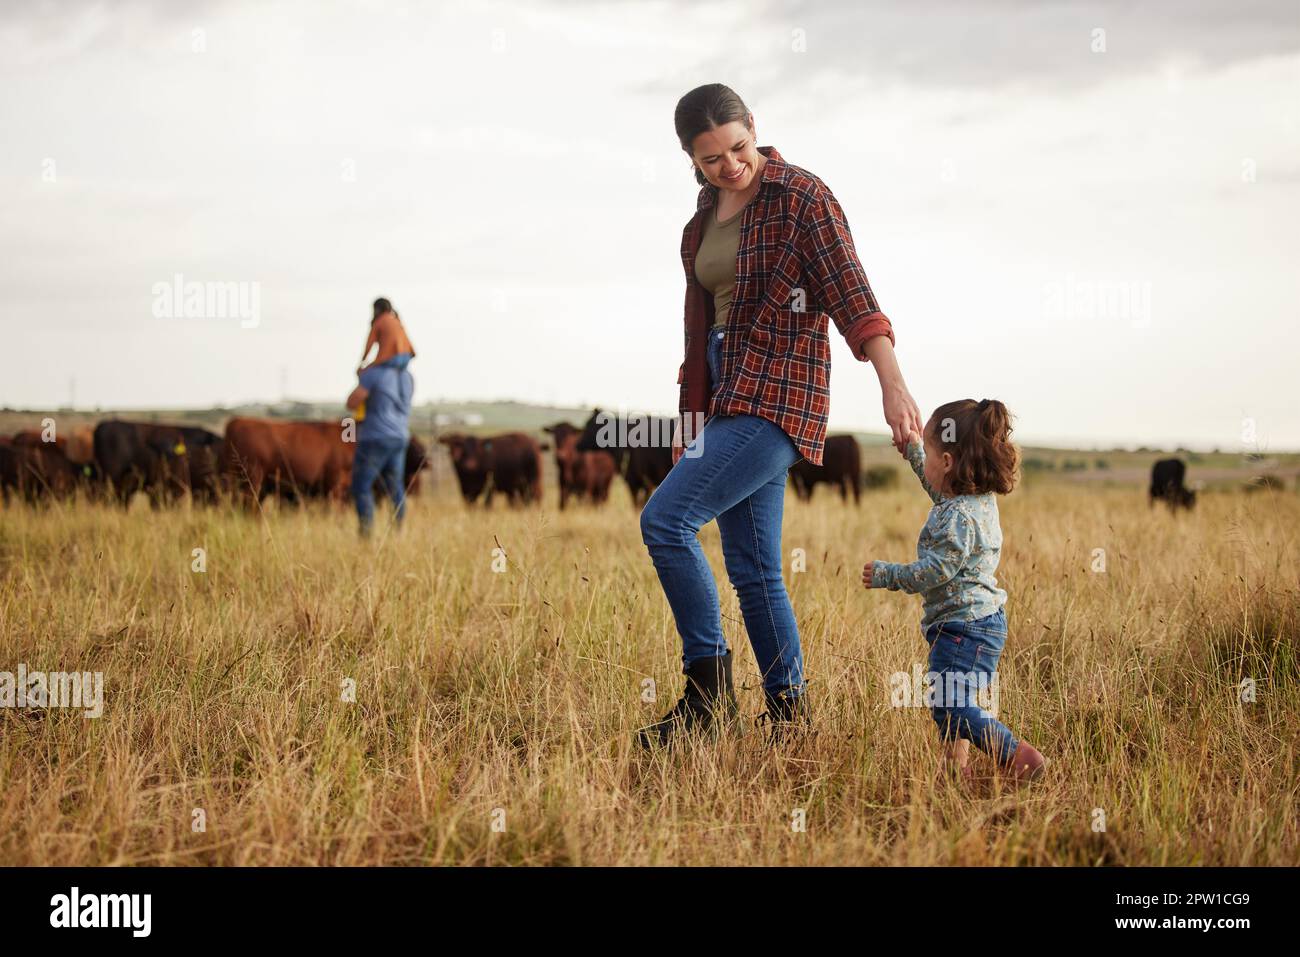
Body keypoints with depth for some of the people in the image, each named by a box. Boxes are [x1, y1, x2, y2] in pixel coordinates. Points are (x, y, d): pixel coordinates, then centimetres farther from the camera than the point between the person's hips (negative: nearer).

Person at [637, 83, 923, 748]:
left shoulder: (801, 196, -8)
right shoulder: (706, 214, 14)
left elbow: (852, 296, -17)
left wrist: (892, 384, -29)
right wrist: (690, 425, 20)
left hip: (778, 394, -8)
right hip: (730, 396, 8)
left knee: (664, 520, -18)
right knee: (753, 569, 8)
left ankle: (708, 691, -8)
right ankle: (787, 710, 17)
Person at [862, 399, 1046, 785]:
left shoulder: (958, 518, -23)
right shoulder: (980, 500, 9)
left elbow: (933, 572, -24)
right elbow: (939, 489, 31)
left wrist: (885, 575, -13)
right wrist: (913, 449, 35)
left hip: (965, 626, -11)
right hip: (984, 621, 11)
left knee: (951, 706, -13)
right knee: (948, 701, 20)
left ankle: (1017, 756, -15)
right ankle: (956, 765, 28)